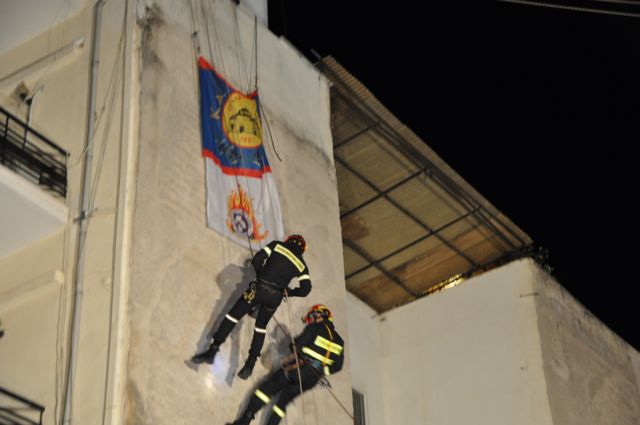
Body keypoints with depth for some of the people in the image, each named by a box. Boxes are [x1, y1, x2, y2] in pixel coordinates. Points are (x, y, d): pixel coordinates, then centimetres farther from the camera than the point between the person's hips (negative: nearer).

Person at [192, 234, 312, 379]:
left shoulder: (277, 245, 10)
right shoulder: (301, 264, 14)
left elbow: (257, 260, 0)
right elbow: (306, 289, 7)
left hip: (260, 288, -3)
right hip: (276, 297, 3)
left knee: (233, 315, 3)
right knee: (261, 327, 20)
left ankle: (212, 351, -4)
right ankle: (250, 364, 11)